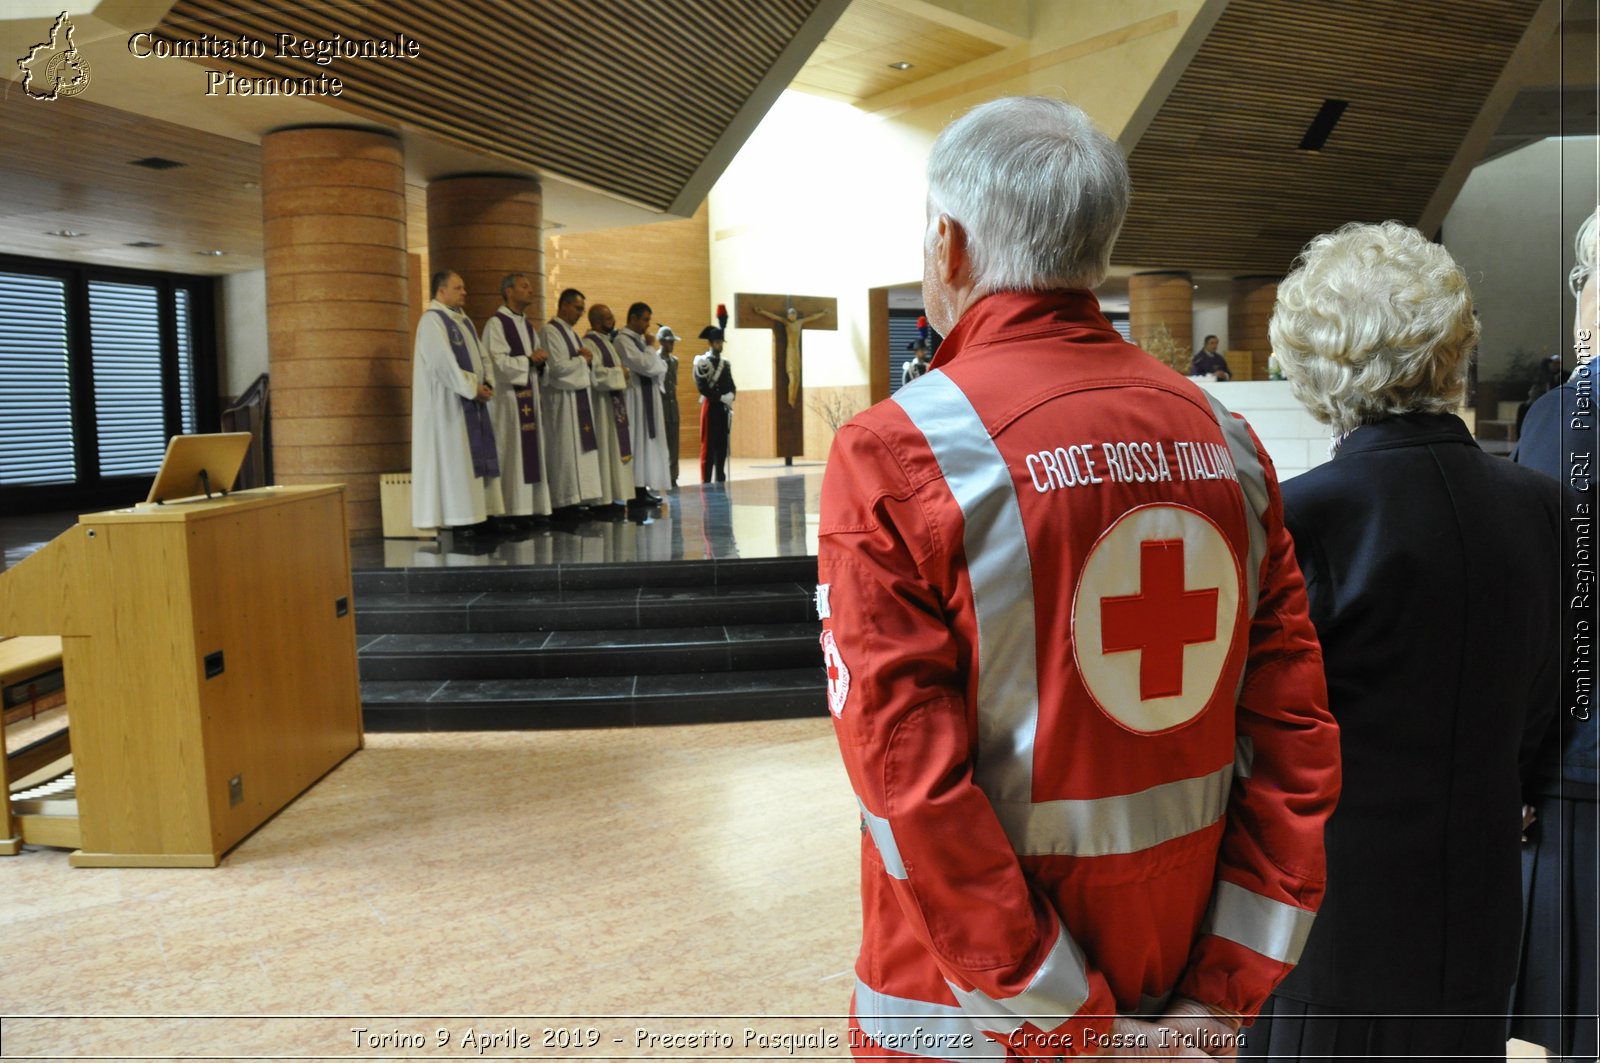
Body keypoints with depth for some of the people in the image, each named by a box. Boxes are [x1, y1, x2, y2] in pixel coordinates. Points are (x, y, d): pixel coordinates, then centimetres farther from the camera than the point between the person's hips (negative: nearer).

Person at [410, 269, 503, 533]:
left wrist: (485, 383, -1)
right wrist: (472, 388, -17)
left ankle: (477, 515, 10)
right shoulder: (432, 320, -10)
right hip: (449, 402, -9)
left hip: (472, 400, 9)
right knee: (454, 457, -7)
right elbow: (443, 363, -19)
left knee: (475, 456, 7)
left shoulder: (463, 320, 17)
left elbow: (480, 356, 17)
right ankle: (459, 520, -5)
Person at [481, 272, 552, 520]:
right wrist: (528, 359, -15)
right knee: (511, 456, -8)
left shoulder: (526, 324, 18)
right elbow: (498, 361, -16)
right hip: (507, 398, -8)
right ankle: (511, 512, -5)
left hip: (528, 396, 8)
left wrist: (539, 361, -1)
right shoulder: (496, 323, -7)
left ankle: (533, 509, 10)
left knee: (531, 453, 6)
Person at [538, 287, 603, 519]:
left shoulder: (571, 333, 18)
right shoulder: (551, 332, -11)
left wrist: (585, 359, -3)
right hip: (562, 399, -9)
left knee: (579, 449, 7)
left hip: (578, 397, 9)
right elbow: (557, 367, -20)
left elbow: (582, 365, 19)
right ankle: (562, 504, -4)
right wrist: (582, 359, -6)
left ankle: (572, 500, 10)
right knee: (564, 451, -7)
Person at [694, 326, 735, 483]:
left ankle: (721, 481, 12)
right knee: (708, 447, -5)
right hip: (711, 407, -6)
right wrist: (721, 397, -15)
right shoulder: (702, 362, -5)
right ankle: (706, 483, -4)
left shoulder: (726, 363, 16)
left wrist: (730, 396, -7)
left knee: (722, 446, 7)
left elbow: (731, 386, 14)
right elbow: (702, 388, -13)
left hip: (725, 408, 6)